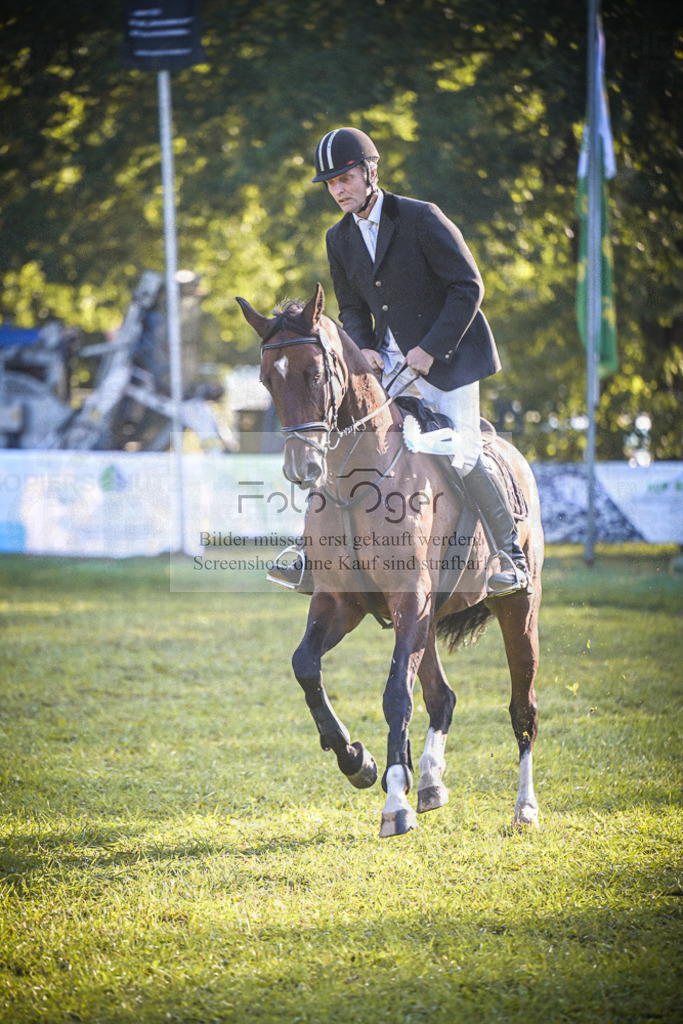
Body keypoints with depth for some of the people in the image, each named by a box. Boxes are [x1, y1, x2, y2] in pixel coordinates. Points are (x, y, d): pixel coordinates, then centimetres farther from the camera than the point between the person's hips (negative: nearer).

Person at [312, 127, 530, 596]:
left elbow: (468, 287, -14)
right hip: (387, 358, 6)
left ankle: (513, 556, 3)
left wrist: (430, 350, -19)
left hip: (446, 354, -6)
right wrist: (364, 349, -7)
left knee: (461, 456, -12)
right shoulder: (340, 238, 6)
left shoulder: (421, 218, -13)